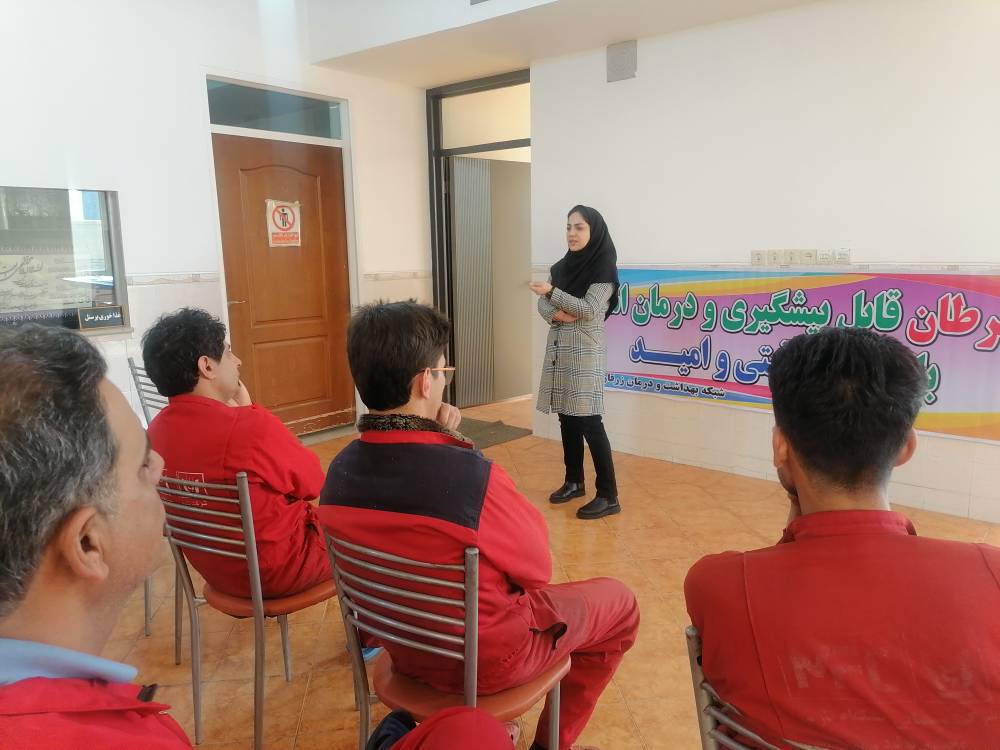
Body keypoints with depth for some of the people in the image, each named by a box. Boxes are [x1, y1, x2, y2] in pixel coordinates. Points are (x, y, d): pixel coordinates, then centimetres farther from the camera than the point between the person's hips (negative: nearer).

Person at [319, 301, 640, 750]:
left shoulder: (340, 471, -12)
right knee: (618, 602, 15)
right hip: (486, 658, -6)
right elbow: (537, 569, -16)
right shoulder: (473, 475, -33)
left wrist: (438, 438, -6)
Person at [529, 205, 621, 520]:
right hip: (559, 351, 7)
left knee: (589, 422, -10)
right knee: (567, 419, 12)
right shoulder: (562, 266, 12)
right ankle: (574, 482, 26)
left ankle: (608, 496, -4)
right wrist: (554, 314, -11)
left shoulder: (604, 268, -8)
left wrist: (553, 292, -19)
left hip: (585, 354, -7)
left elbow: (590, 309, -17)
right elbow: (542, 303, 10)